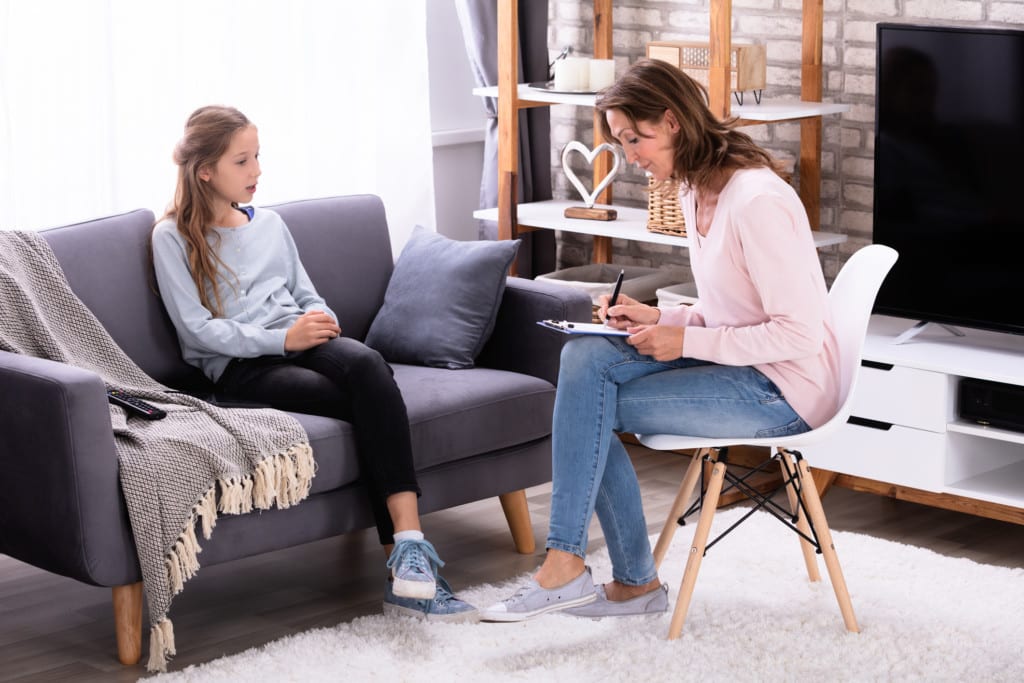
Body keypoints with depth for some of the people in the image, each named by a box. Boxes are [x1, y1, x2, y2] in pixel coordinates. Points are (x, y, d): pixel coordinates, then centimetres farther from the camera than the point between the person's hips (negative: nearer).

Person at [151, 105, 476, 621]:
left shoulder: (270, 224, 24)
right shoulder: (173, 237, 4)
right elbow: (197, 330, -5)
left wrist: (322, 323, 1)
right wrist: (281, 339, -14)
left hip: (298, 340, 5)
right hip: (238, 366, -5)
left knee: (365, 363, -33)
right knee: (372, 404, -31)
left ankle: (407, 555, -42)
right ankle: (406, 555, -31)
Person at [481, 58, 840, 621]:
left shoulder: (757, 201, -21)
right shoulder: (694, 193, 9)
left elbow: (798, 333, -22)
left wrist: (685, 341, -19)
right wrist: (657, 318, 1)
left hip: (784, 389, -9)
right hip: (737, 365, 9)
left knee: (587, 404, -15)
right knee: (585, 357, -9)